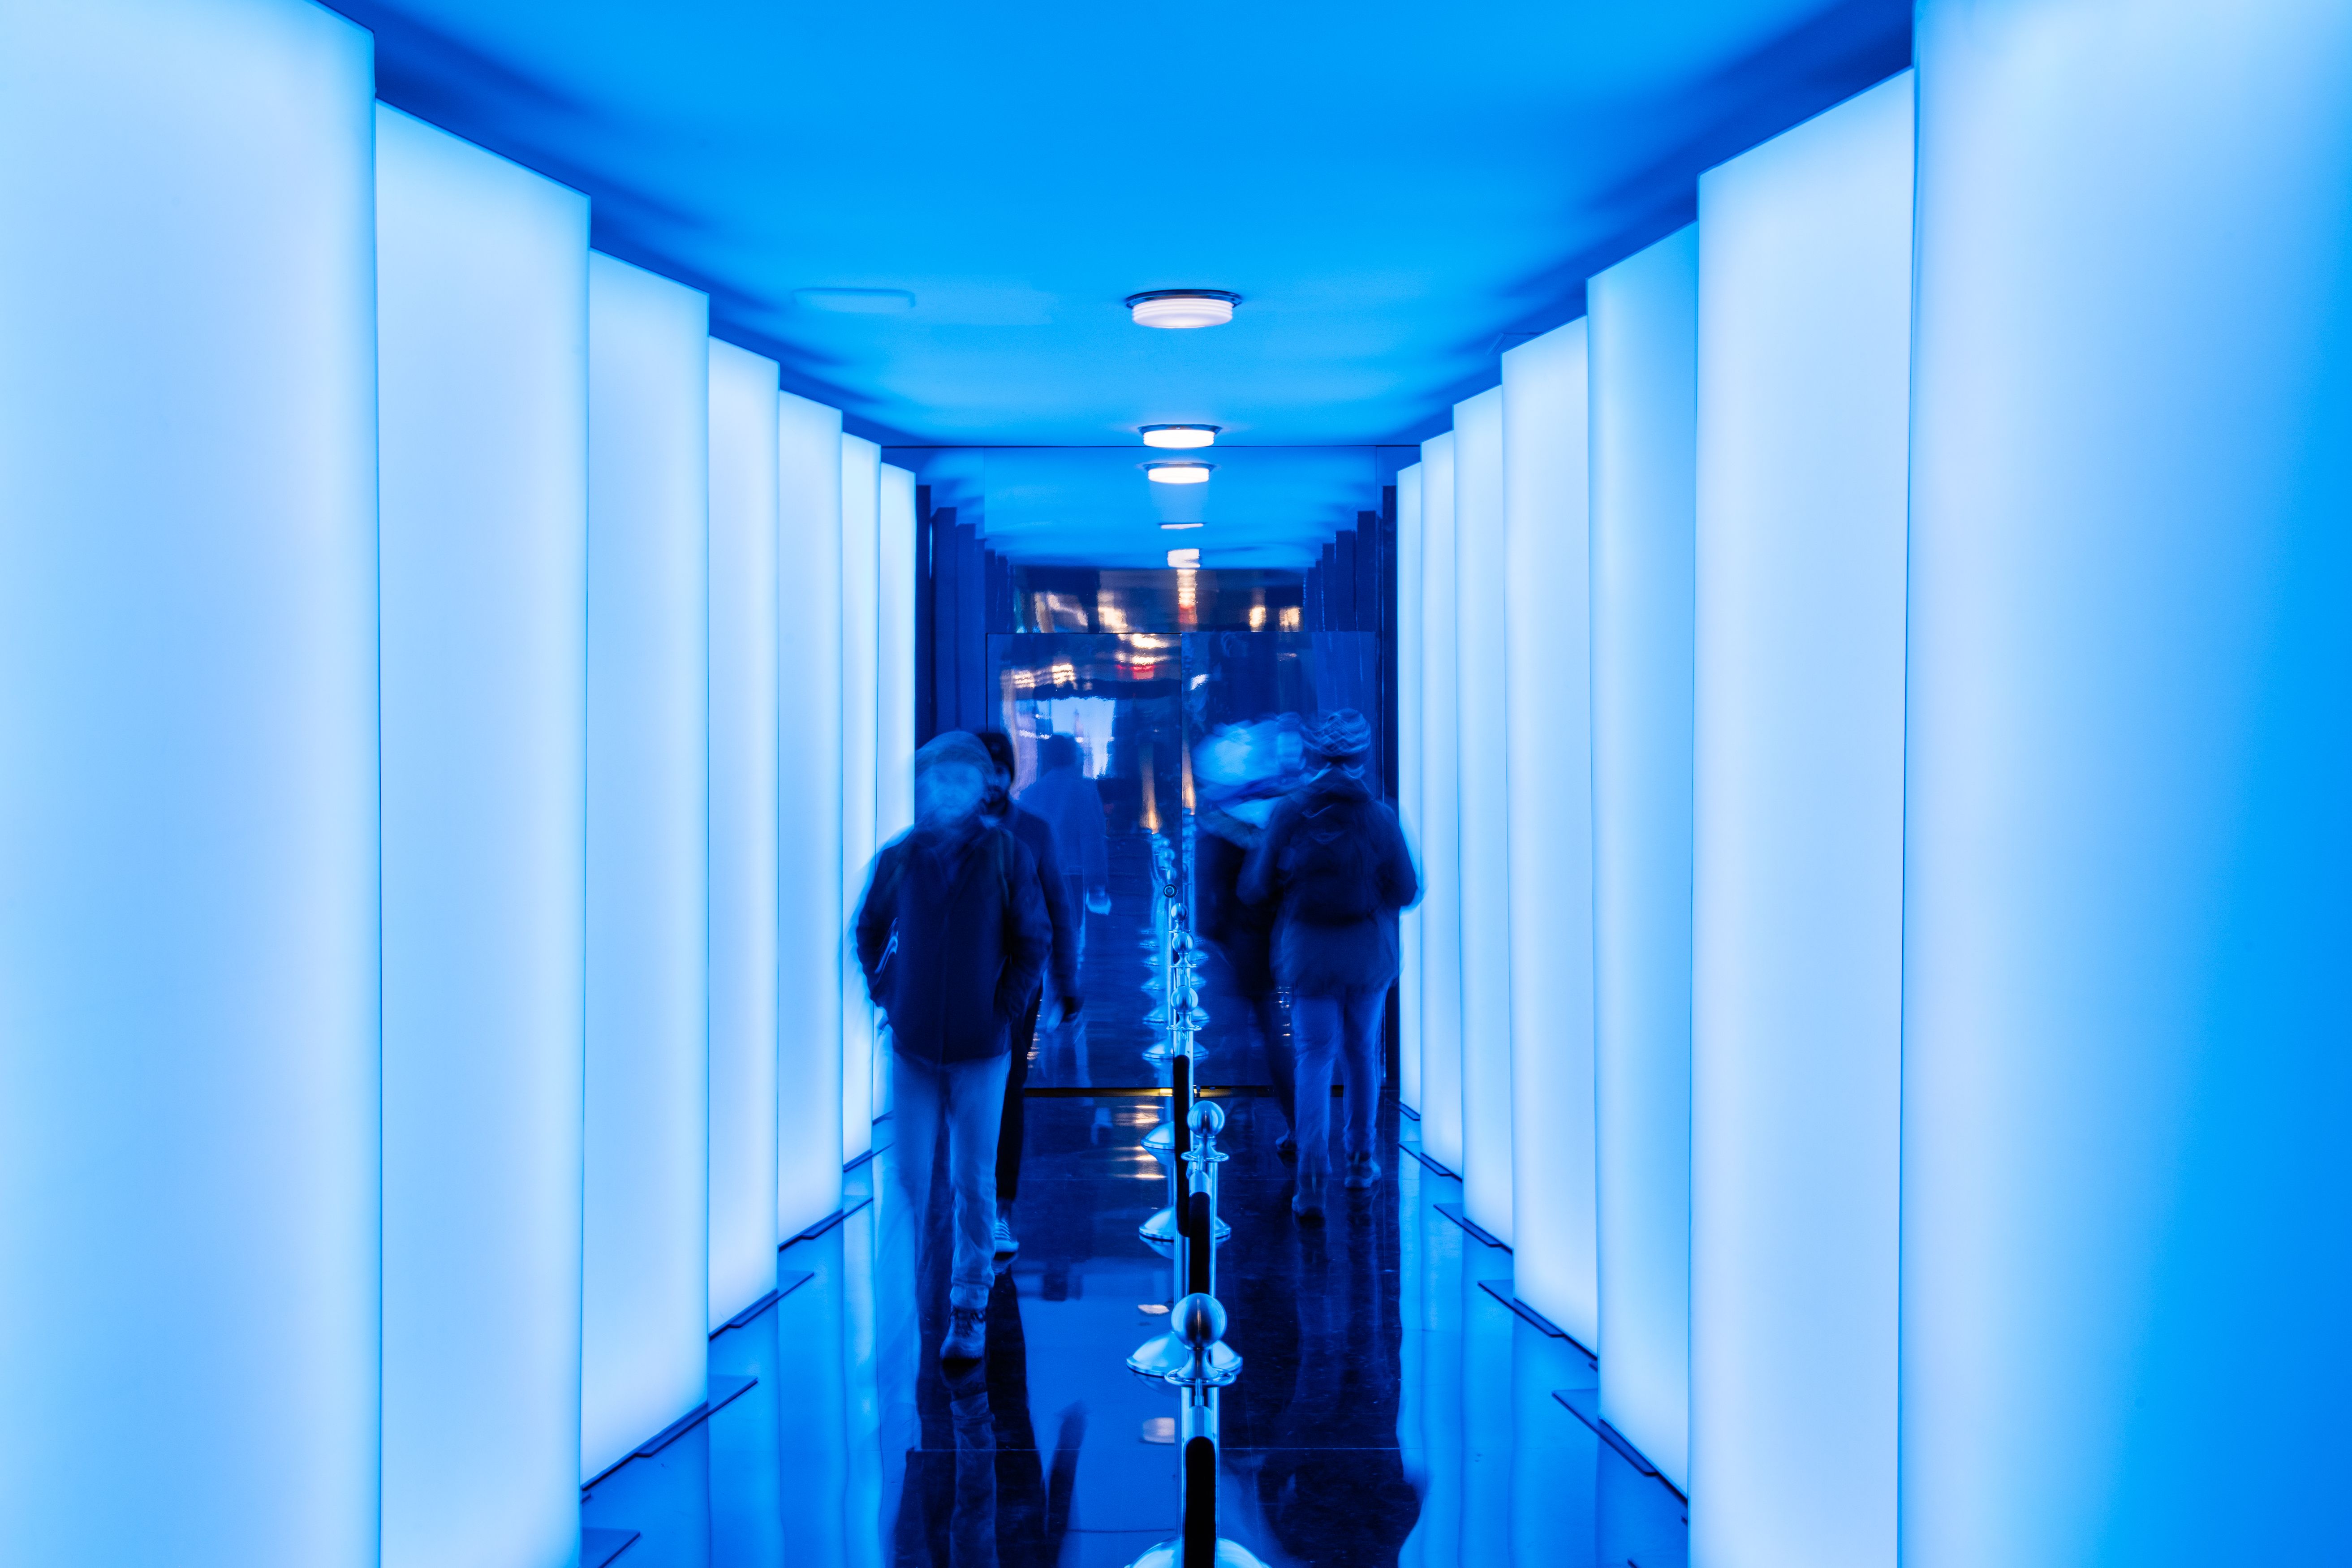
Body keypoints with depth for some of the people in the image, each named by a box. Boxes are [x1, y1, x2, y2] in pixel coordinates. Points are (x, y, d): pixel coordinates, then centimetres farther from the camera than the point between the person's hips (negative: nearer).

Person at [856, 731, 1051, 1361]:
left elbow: (1034, 939, 3)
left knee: (974, 1184, 4)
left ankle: (969, 1312, 16)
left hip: (980, 1048, -1)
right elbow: (868, 932, 15)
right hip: (911, 1045, 1)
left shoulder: (1005, 854, -3)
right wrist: (884, 994, 5)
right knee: (909, 1179, 5)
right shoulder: (898, 857, 1)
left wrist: (1006, 1007, -3)